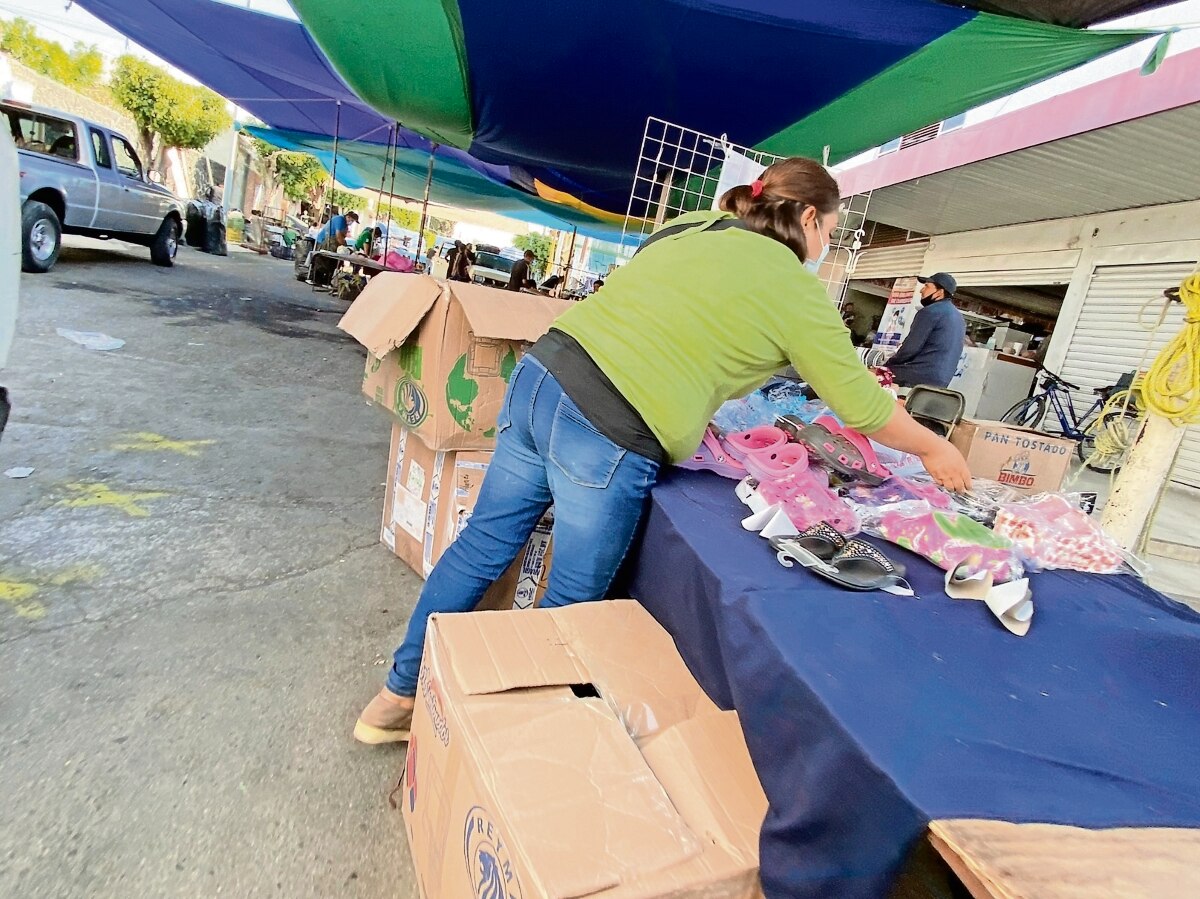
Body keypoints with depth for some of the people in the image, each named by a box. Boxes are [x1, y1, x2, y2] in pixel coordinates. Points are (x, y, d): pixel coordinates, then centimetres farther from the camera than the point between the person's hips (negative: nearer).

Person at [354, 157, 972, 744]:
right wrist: (933, 449, 25)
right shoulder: (796, 288, 2)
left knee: (482, 546, 18)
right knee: (571, 604, 12)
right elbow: (862, 406, 9)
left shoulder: (690, 225, 19)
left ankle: (400, 695, 37)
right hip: (611, 436, -7)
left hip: (540, 374, 8)